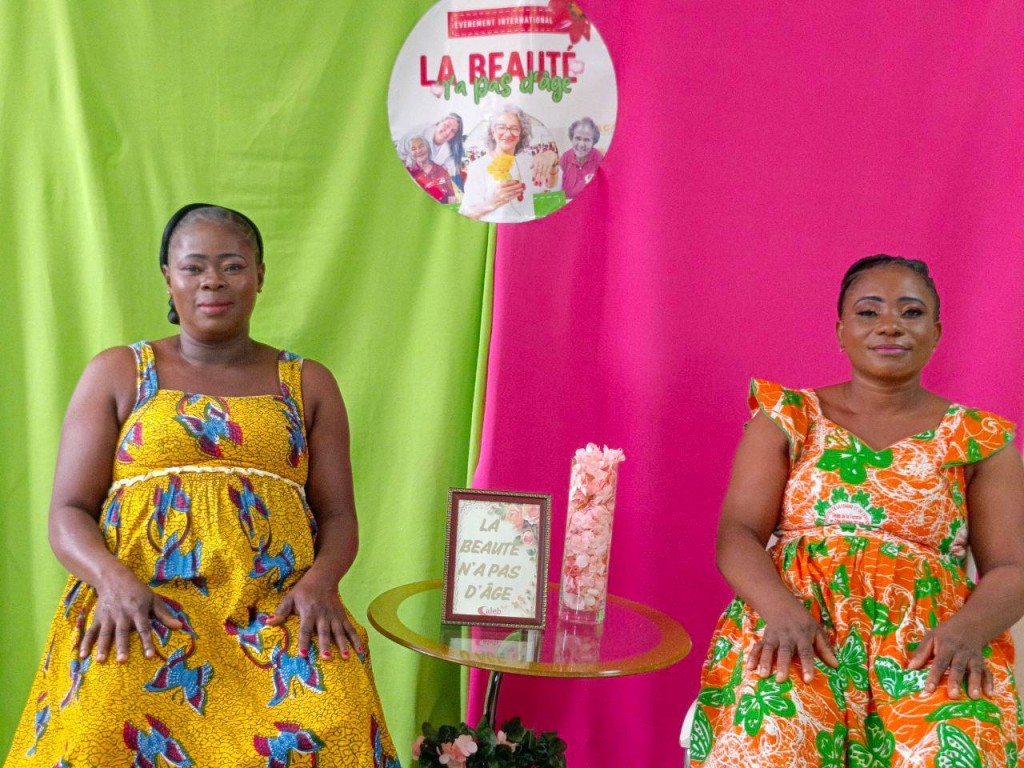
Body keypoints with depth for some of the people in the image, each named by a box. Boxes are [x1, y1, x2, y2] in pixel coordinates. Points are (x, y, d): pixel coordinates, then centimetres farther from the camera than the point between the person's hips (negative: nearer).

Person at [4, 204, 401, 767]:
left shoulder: (307, 383, 18)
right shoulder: (117, 373, 15)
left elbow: (338, 516, 14)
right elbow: (68, 514, 8)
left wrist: (321, 582, -10)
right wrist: (114, 580, -14)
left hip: (274, 607, 1)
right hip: (138, 602, -1)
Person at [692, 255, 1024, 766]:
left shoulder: (980, 439, 12)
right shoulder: (788, 417, 11)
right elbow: (737, 533, 2)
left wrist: (967, 631, -16)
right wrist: (783, 611, -19)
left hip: (929, 634, 1)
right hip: (793, 624, -1)